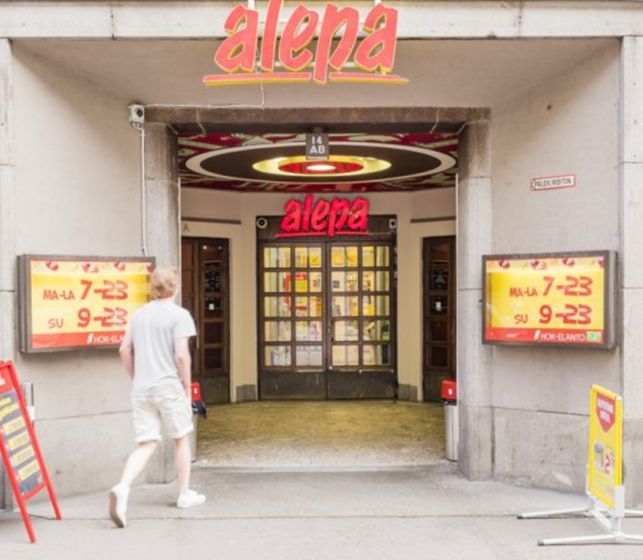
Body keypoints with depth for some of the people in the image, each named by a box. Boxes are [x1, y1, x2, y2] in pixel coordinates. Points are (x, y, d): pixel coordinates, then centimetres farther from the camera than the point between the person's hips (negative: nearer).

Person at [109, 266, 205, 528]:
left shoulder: (139, 314, 10)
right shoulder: (179, 314, -8)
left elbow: (124, 350, 11)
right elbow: (181, 354, -14)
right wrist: (187, 386, -3)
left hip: (141, 389, 5)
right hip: (169, 386, -4)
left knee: (146, 444, 6)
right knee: (180, 440, 14)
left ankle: (122, 487, -18)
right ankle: (185, 494, 26)